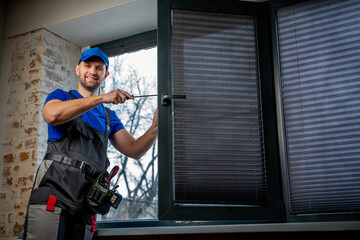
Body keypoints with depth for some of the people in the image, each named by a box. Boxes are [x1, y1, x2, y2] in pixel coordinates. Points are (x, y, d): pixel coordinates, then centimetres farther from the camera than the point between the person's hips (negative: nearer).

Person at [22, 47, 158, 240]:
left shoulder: (109, 116, 23)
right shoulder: (61, 96, 13)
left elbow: (134, 150, 13)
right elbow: (52, 115, -13)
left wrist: (155, 127, -6)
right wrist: (102, 98, -15)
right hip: (54, 189, -4)